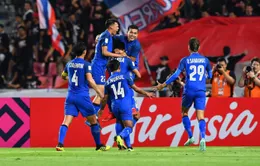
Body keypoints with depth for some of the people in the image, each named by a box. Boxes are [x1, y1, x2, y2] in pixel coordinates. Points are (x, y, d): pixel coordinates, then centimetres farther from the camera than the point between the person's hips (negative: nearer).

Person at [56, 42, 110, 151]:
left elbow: (63, 76, 27)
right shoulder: (86, 64, -7)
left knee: (66, 121, -5)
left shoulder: (69, 64, 9)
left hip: (71, 96, 4)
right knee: (93, 121, 12)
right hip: (83, 96, -4)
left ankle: (60, 144, -24)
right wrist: (99, 92, -7)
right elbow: (90, 80, -15)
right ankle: (99, 145, 20)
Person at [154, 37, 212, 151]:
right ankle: (202, 138, -26)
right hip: (201, 91, 1)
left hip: (189, 90, -1)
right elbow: (210, 75, 17)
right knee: (200, 117, -4)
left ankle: (190, 137, 11)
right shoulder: (205, 60, 7)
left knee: (184, 112, 20)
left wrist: (163, 85, 3)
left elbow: (176, 75, -5)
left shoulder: (185, 60, 0)